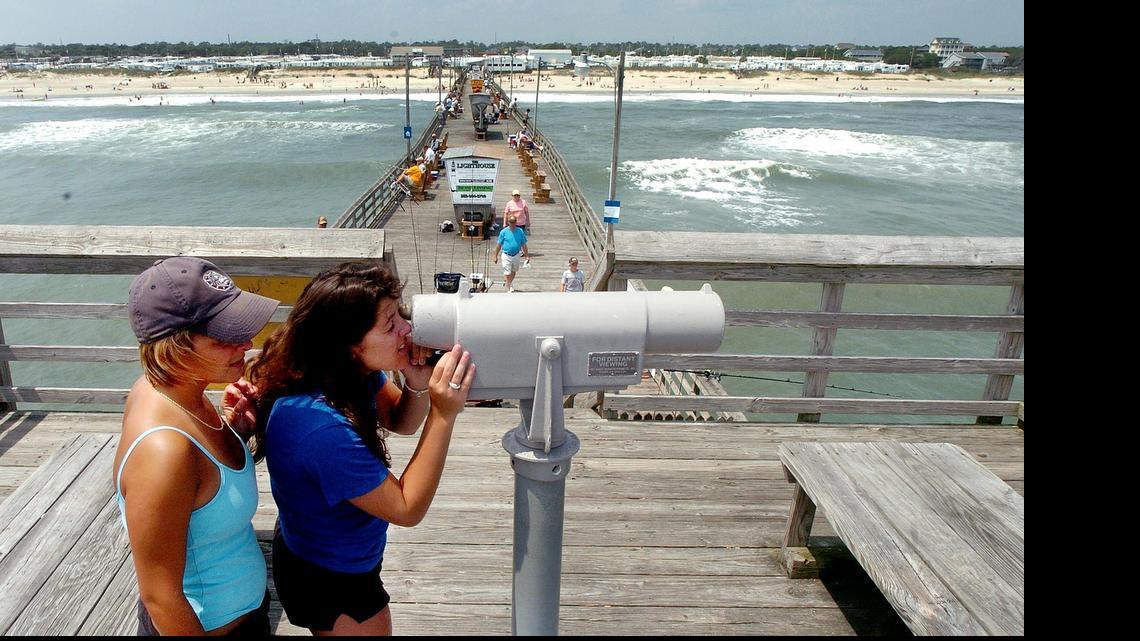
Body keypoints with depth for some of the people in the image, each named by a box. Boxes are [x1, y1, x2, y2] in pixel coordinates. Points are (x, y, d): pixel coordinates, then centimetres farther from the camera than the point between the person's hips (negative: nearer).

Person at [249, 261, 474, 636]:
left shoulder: (351, 368, -17)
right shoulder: (319, 426, -40)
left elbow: (400, 423, -1)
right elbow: (406, 509, -29)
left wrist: (417, 386, -23)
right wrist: (443, 415, -36)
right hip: (330, 582, -8)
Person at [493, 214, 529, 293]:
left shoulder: (520, 231, -3)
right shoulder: (503, 232, -8)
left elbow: (523, 245, 3)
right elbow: (499, 245, -1)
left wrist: (527, 256, 3)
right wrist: (496, 256, 0)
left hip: (516, 256, 3)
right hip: (506, 256, -3)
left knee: (513, 271, 21)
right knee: (507, 273, -5)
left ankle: (511, 284, 45)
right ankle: (509, 289, 2)